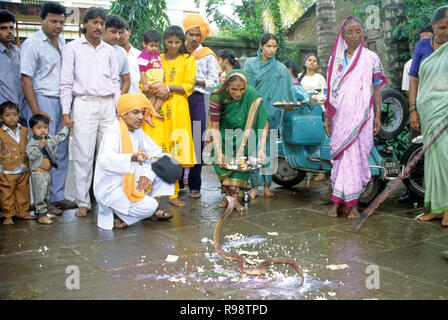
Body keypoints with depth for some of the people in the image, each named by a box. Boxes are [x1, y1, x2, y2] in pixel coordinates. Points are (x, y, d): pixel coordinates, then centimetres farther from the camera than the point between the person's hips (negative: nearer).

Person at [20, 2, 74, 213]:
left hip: (62, 102, 7)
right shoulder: (32, 44, -8)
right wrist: (36, 111, -17)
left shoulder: (61, 41, 13)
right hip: (43, 101, -7)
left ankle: (58, 196, 20)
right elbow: (26, 79, -11)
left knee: (62, 151, 10)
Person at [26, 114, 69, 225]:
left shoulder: (50, 139, 8)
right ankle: (41, 215, 1)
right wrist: (40, 146, -34)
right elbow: (31, 155, -27)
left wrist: (67, 127, 28)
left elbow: (60, 137, 26)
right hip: (38, 173, -8)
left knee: (46, 194, 17)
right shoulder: (32, 142, -15)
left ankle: (45, 211, 29)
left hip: (47, 172, 8)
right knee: (40, 195, -4)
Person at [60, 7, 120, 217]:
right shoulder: (72, 48, 4)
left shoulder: (109, 50, 15)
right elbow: (66, 83, 1)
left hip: (107, 104, 4)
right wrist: (66, 112, -6)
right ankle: (83, 202, 3)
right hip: (84, 104, -3)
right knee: (84, 155, -5)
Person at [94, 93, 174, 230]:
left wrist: (147, 173, -10)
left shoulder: (136, 130, 3)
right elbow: (105, 160, -41)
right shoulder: (113, 133, -23)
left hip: (129, 179, 9)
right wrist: (133, 157, -59)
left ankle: (151, 210, 7)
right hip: (110, 189, -8)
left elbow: (155, 150, 7)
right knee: (149, 206, -26)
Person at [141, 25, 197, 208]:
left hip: (177, 110, -1)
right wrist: (157, 91, -6)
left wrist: (169, 87, -12)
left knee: (175, 151, -4)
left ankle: (173, 194, 4)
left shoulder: (188, 59, 10)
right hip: (156, 109, 1)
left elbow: (189, 86, 2)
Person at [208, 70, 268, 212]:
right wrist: (219, 152, -36)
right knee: (220, 158, -14)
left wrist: (261, 148, -38)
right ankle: (228, 194, -5)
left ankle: (235, 195, -16)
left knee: (242, 156, -18)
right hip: (224, 130, 1)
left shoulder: (253, 96, -32)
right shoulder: (217, 95, -31)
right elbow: (214, 127, -26)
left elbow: (264, 125, -26)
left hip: (244, 131, -1)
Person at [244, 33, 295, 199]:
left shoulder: (281, 68, 7)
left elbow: (287, 92, 6)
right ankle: (255, 186, 1)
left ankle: (267, 185, 7)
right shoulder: (250, 63, 11)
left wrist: (285, 103, -9)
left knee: (267, 147, -1)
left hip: (270, 112, -1)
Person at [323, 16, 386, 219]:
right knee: (339, 156, 1)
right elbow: (331, 91, 12)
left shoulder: (371, 58, 4)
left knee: (357, 155, -4)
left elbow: (377, 90, 4)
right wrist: (327, 117, 7)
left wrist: (377, 117, -3)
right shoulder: (335, 59, 10)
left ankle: (353, 204, 4)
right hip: (340, 117, 2)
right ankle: (337, 202, 7)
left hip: (361, 117, -2)